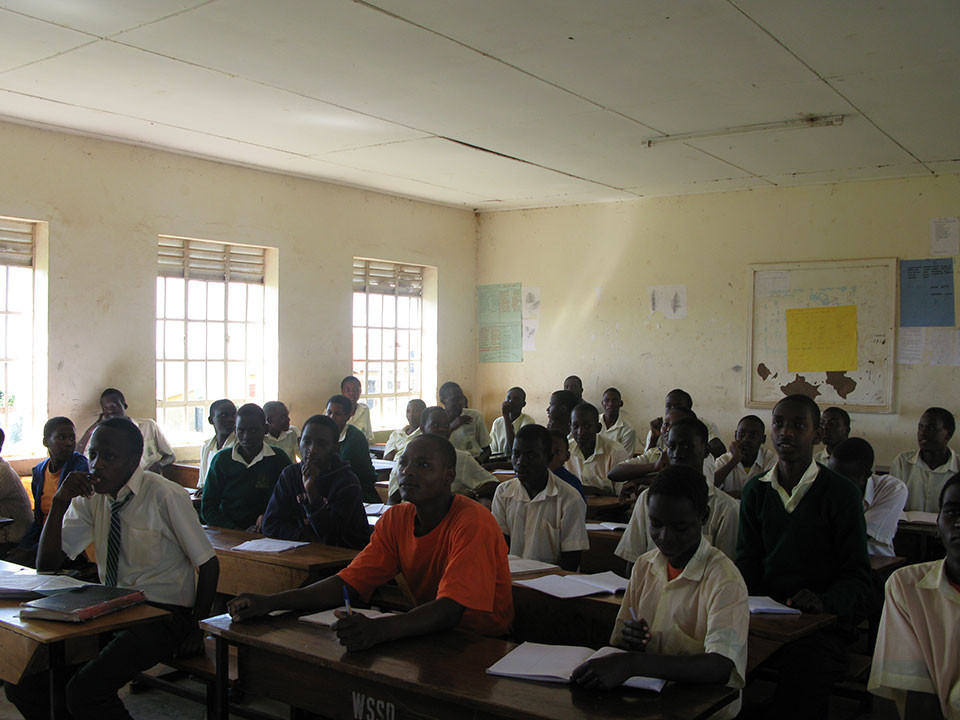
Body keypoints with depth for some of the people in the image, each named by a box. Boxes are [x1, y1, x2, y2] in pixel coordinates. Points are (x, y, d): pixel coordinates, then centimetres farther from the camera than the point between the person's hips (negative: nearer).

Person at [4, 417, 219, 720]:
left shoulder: (165, 496, -14)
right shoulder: (90, 497, 3)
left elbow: (209, 565, -7)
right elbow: (47, 565, 0)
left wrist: (196, 628, -12)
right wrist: (60, 502, -13)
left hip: (162, 615, -6)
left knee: (84, 693, -25)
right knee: (21, 681, -9)